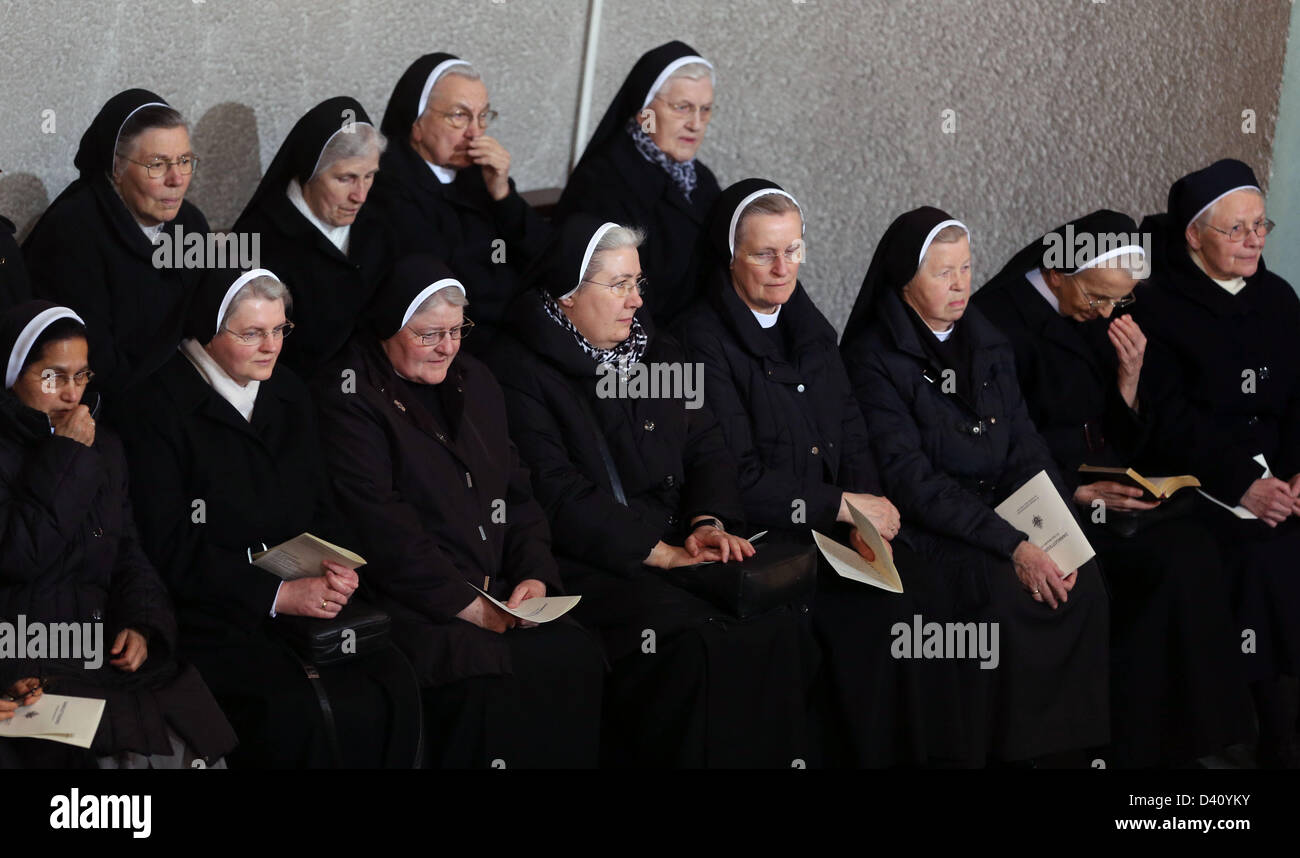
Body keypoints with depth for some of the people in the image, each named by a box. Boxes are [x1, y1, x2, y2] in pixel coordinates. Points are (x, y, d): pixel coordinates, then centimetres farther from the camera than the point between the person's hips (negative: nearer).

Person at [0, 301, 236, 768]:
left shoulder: (102, 446, 17)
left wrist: (141, 623, 0)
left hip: (105, 640, 6)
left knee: (192, 738, -20)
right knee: (125, 749, -28)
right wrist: (67, 461, -11)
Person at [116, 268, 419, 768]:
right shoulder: (160, 408, -5)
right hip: (212, 621, -6)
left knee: (392, 689, -20)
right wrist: (276, 595, -16)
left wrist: (338, 568, -4)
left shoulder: (288, 393, 16)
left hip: (305, 601, 6)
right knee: (298, 713, -30)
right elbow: (168, 548, -10)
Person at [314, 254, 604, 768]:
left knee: (576, 658, -20)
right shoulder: (351, 396, -3)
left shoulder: (474, 383, 20)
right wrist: (462, 603, -16)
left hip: (496, 591, 7)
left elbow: (516, 492, 20)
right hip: (409, 604, -6)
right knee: (486, 674, -33)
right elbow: (380, 523, -12)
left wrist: (534, 575, 1)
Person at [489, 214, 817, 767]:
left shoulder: (660, 355, 20)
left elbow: (707, 451, 16)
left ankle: (777, 756, -10)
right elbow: (559, 495, -12)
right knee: (694, 641, -31)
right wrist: (661, 553, -15)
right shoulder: (522, 374, -3)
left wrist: (709, 523, -6)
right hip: (588, 569, -6)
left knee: (780, 620, -19)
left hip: (679, 550, 7)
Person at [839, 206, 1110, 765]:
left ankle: (1065, 743, -9)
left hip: (1005, 512, 5)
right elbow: (910, 476, -15)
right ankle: (1002, 747, -15)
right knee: (1003, 591, -30)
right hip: (925, 528, -5)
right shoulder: (874, 357, -7)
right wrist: (1012, 546, -22)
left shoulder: (988, 345, 13)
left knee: (1082, 583, -20)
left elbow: (1026, 450, 9)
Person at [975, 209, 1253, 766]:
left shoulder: (1103, 322, 12)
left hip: (1109, 493, 7)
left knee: (1191, 555, -21)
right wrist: (1077, 492, -18)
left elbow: (1130, 443, 14)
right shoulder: (998, 321, -9)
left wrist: (1130, 377, -4)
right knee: (1182, 559, -25)